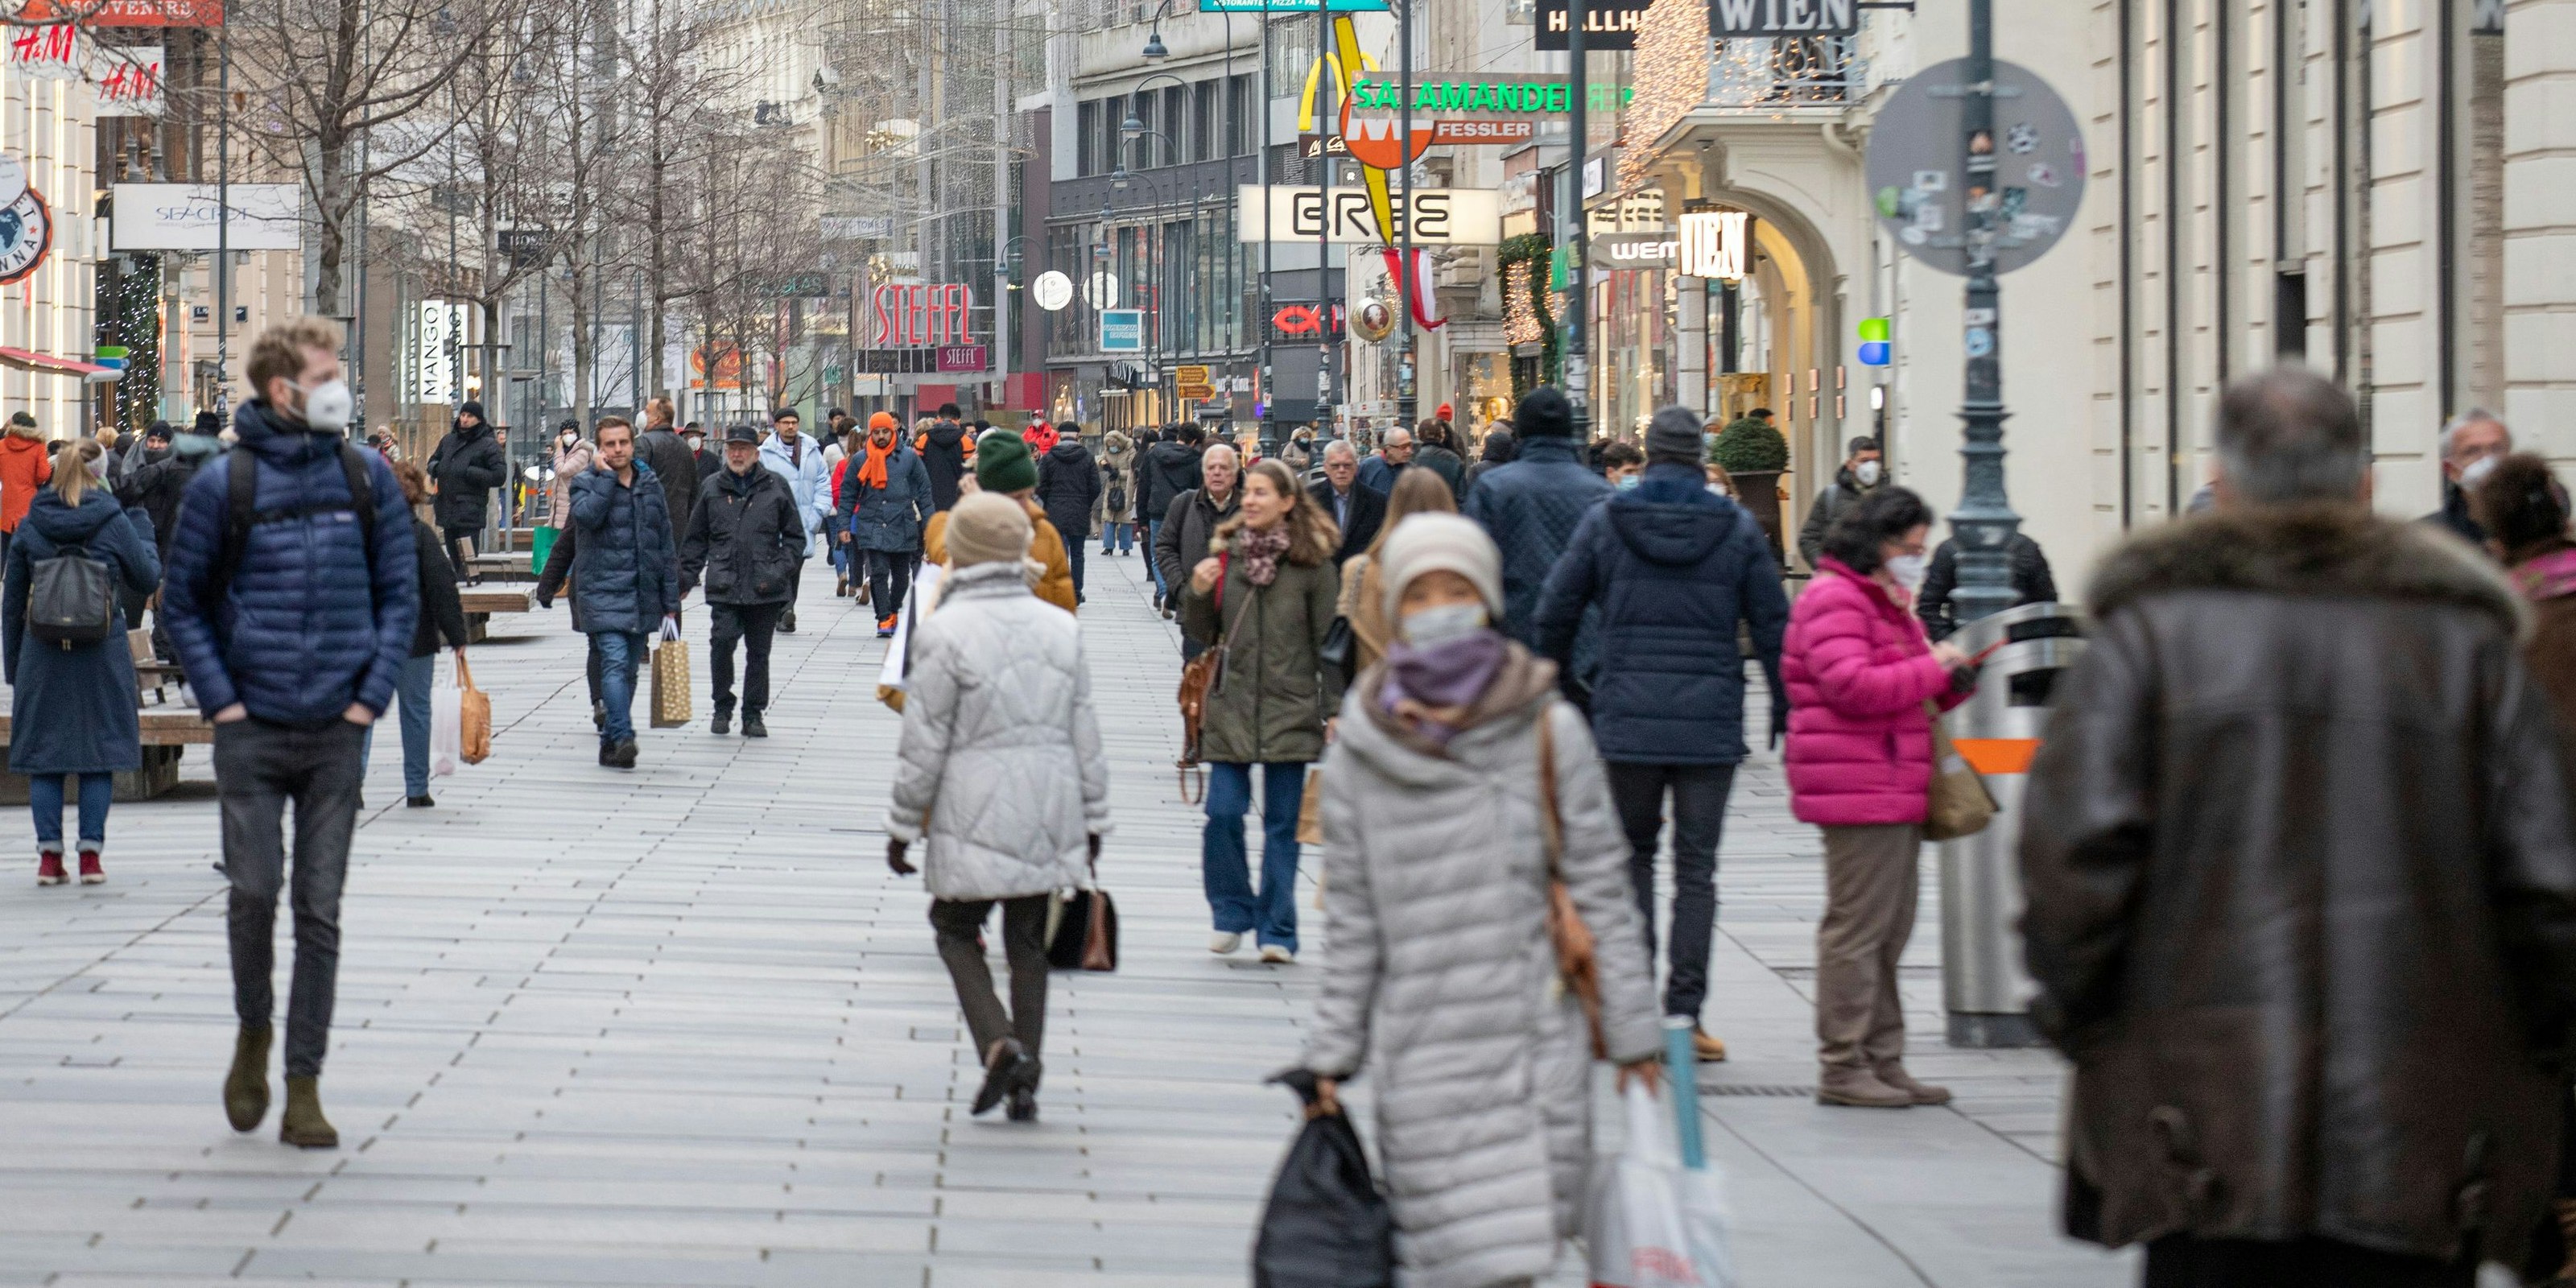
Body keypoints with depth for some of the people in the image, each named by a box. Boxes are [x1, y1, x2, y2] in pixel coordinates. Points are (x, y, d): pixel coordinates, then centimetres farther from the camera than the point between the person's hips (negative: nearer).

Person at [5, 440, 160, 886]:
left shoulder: (30, 527, 2)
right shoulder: (112, 522, -4)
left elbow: (12, 599, 7)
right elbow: (146, 580, 6)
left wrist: (14, 663, 14)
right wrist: (148, 547, 27)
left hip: (42, 653, 1)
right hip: (102, 652, -1)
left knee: (44, 754, 6)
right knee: (99, 752, 5)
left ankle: (49, 855, 3)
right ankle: (90, 854, 1)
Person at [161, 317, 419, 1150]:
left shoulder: (368, 479, 4)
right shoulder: (223, 485, -3)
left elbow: (400, 594, 9)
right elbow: (183, 602, 4)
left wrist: (372, 695, -1)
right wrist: (221, 699, -4)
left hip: (336, 734, 2)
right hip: (252, 731, -2)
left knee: (320, 911, 2)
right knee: (255, 892, -6)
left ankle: (303, 1087, 7)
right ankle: (253, 1034, 21)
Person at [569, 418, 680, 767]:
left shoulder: (650, 486, 12)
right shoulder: (587, 484, 1)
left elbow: (667, 547, 14)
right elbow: (588, 515, -24)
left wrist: (671, 602, 10)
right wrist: (607, 476, -14)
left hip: (644, 595, 5)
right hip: (602, 592, -5)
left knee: (629, 669, 9)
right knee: (615, 662, -18)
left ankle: (611, 743, 18)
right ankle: (622, 738, -25)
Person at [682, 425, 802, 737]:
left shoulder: (775, 486, 5)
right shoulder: (712, 489, 9)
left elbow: (795, 536, 9)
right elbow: (696, 537, 17)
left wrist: (781, 568, -3)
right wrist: (688, 574, 9)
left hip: (764, 589, 0)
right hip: (724, 586, 0)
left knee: (758, 652, 6)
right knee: (722, 641, -15)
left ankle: (753, 715, 17)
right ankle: (723, 707, 2)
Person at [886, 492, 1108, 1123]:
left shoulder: (945, 631, -10)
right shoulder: (1060, 628, 5)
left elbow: (924, 742, -8)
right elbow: (1085, 734, 9)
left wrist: (903, 825, 1)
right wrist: (1092, 818, 18)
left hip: (974, 816, -4)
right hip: (1048, 813, 4)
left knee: (956, 928, 11)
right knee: (1028, 941, 12)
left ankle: (998, 1042, -11)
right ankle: (1025, 1081, 9)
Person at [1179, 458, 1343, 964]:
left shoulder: (1312, 562, -3)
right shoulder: (1225, 553, 6)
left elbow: (1328, 640, 0)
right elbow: (1202, 634, 12)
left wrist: (1335, 709, -4)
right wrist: (1197, 594, -7)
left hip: (1290, 709, -2)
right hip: (1231, 706, 2)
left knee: (1282, 823, 3)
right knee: (1223, 813, -4)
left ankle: (1277, 931, 10)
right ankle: (1233, 913, 15)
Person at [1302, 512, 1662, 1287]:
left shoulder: (1547, 732, 1)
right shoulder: (1360, 755, 4)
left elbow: (1601, 889, 4)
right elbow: (1352, 921, 9)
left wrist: (1632, 1033, 3)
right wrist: (1331, 1054, 7)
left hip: (1536, 1042, 0)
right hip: (1420, 1060, 0)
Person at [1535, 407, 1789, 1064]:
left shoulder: (1604, 522, 1)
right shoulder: (1739, 529, 1)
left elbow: (1555, 615, 4)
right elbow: (1774, 628, 3)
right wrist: (1786, 714, 11)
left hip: (1628, 720, 0)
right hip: (1712, 724, 0)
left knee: (1632, 851, 15)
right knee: (1696, 867, 4)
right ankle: (1684, 1012, 2)